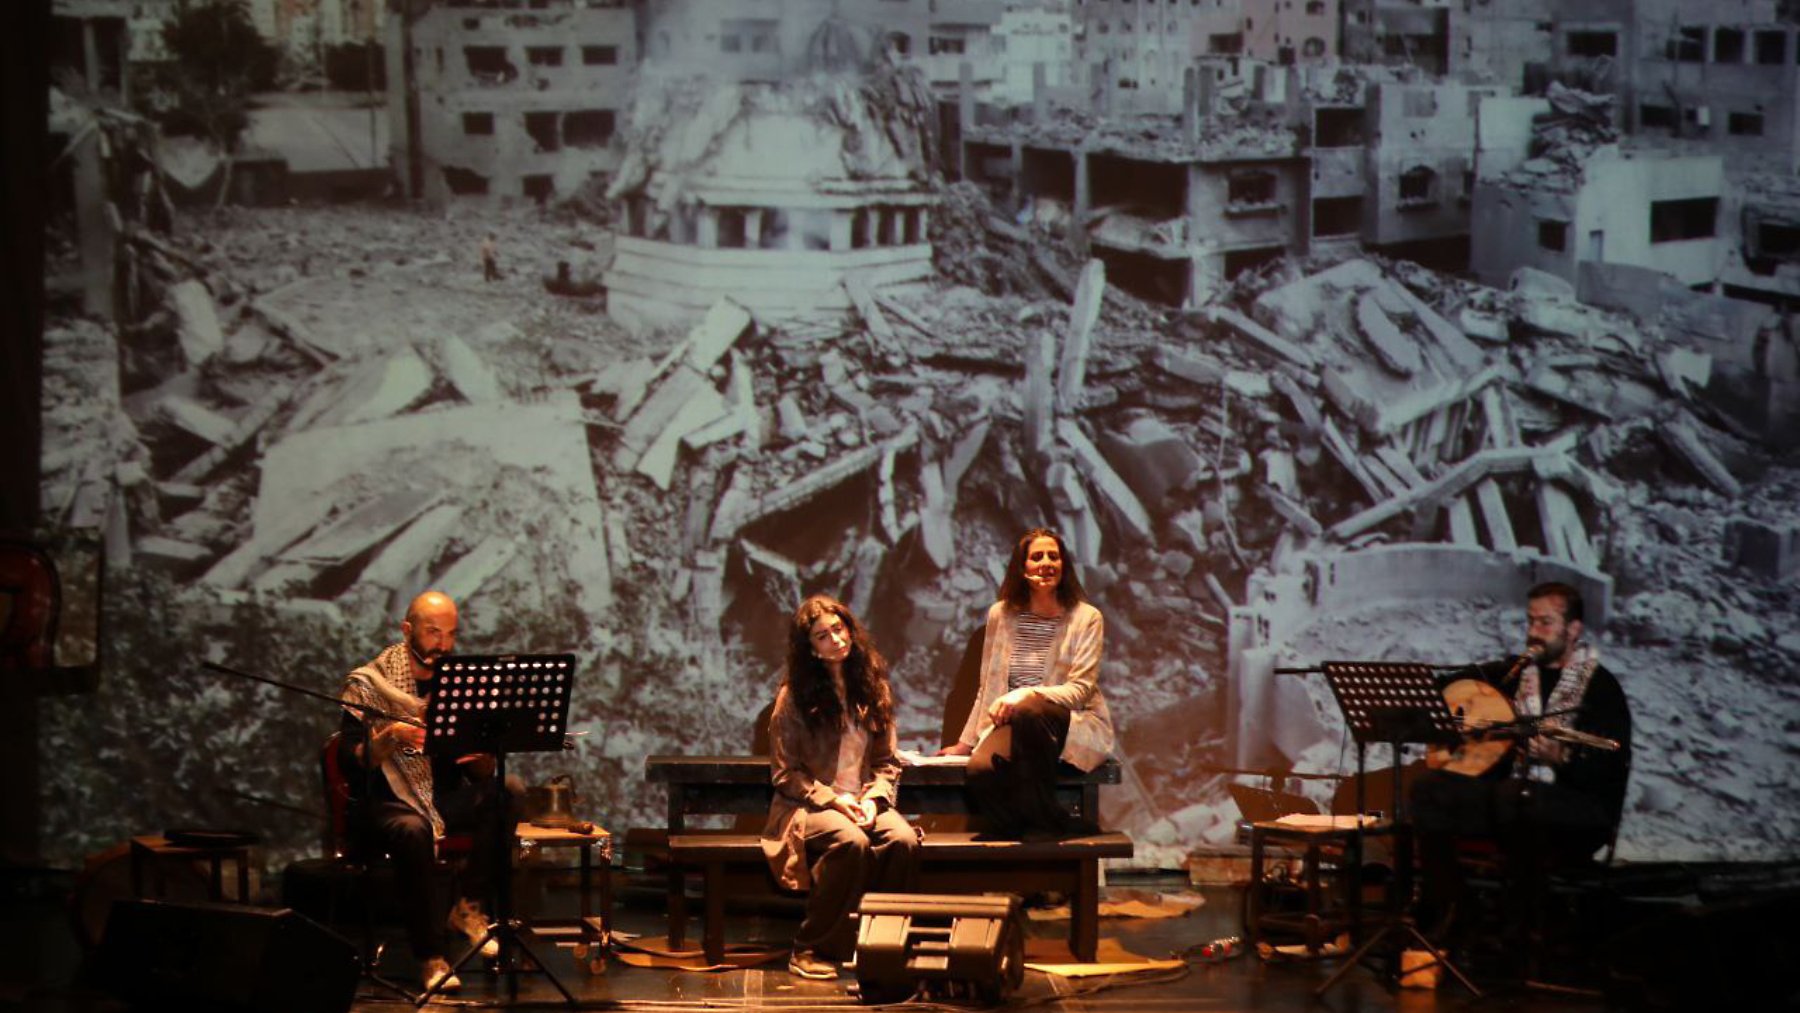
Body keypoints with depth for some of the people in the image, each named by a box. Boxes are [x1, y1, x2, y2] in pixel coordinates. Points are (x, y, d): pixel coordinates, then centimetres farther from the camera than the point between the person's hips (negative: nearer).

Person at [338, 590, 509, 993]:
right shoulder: (369, 683, -5)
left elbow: (483, 773, 4)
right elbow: (350, 760, -12)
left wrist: (478, 754, -20)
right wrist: (391, 737, -29)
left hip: (444, 797, 4)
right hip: (382, 803, -4)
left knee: (504, 794, -25)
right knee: (413, 832, -38)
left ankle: (469, 906, -12)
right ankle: (430, 956, -27)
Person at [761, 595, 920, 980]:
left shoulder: (871, 687, 10)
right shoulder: (794, 696, -3)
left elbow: (887, 762, 11)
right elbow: (785, 774, -2)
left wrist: (872, 798, -9)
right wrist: (833, 799, -14)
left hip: (863, 802, 4)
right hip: (808, 805, -4)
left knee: (904, 840, -29)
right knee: (852, 842, -36)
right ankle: (810, 949, -23)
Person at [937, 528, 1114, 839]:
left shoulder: (1086, 618, 0)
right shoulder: (1001, 615, 11)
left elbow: (1079, 690, -9)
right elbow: (988, 687, 19)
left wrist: (1025, 695, -25)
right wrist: (966, 741, 18)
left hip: (1077, 725, -2)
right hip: (1013, 725, 2)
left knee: (1029, 712, -39)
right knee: (980, 766, -34)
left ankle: (1043, 824, -25)